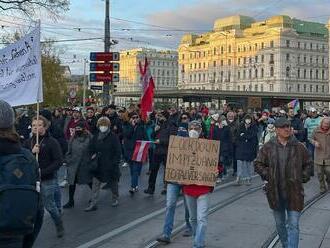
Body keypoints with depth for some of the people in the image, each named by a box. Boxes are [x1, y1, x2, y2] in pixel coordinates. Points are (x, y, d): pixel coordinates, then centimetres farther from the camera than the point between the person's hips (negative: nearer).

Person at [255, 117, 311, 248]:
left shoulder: (299, 147, -2)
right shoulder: (268, 147, -2)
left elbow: (308, 164, 12)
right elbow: (258, 163, 8)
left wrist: (303, 177, 1)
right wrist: (267, 175, -3)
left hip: (294, 192, -2)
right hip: (275, 192, 2)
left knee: (293, 225, -5)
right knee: (280, 224, 16)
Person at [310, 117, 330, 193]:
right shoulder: (316, 130, -3)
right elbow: (311, 139, 9)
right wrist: (315, 142, -11)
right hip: (318, 155, 1)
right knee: (320, 173, 7)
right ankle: (322, 187, 25)